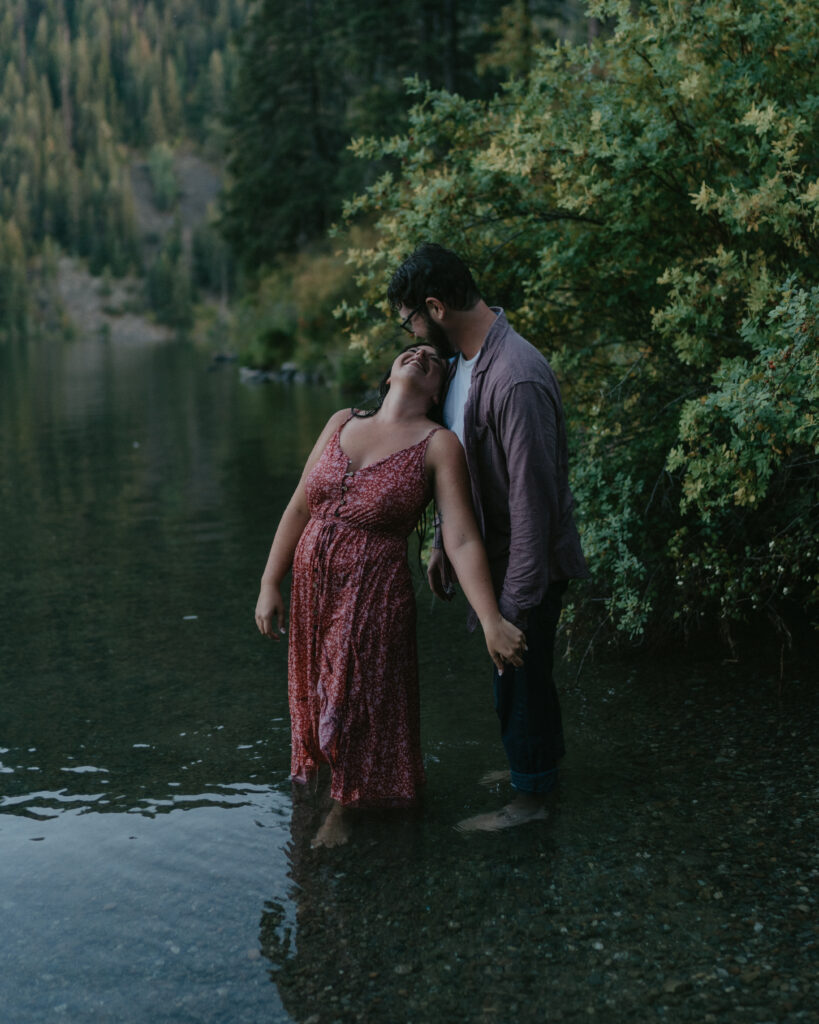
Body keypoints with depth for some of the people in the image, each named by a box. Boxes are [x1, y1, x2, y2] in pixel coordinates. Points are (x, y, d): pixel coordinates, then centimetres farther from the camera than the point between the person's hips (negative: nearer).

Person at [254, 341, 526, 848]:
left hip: (375, 592, -4)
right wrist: (270, 585, 1)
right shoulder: (342, 423, 3)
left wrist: (491, 622, -26)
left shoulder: (439, 445, -11)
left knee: (360, 698, 11)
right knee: (319, 690, 20)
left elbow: (463, 539, -18)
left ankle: (346, 805, 35)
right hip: (312, 583, 4)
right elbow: (300, 507, 5)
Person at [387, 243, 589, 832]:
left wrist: (517, 600, -24)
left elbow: (533, 496, -28)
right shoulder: (463, 359, 3)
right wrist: (445, 545, 16)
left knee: (520, 671, 7)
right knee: (513, 672, 23)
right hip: (489, 549, 9)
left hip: (528, 562, -9)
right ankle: (537, 762, 44)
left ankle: (531, 795, 25)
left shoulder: (517, 380, -30)